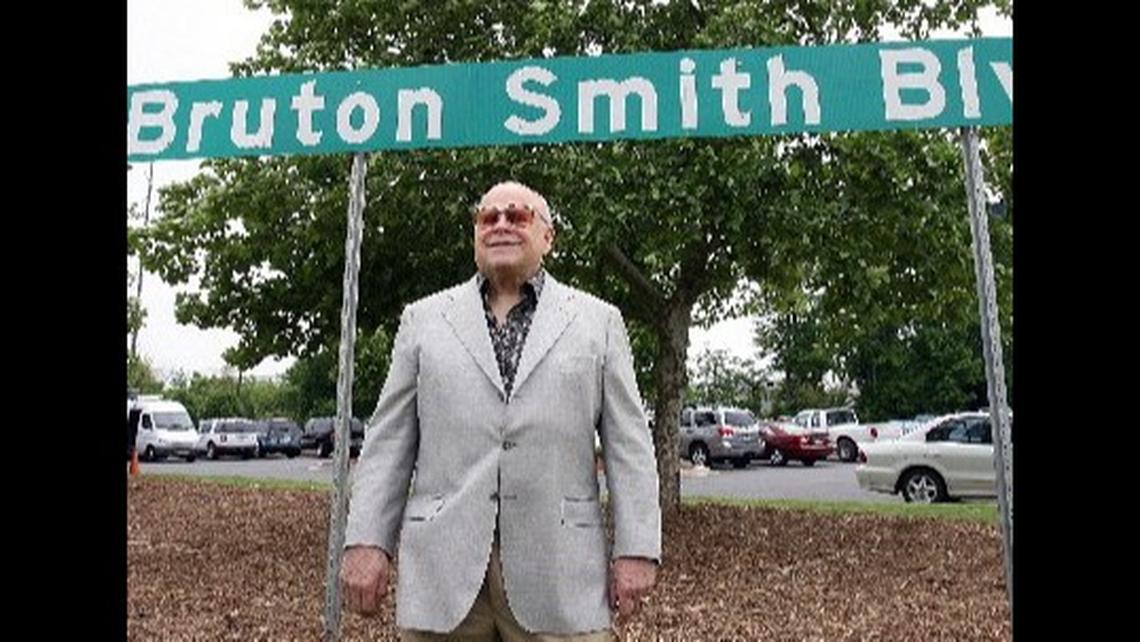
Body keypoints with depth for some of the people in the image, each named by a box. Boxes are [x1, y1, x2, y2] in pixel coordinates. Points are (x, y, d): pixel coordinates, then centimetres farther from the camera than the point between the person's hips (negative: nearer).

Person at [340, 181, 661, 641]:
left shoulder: (598, 321, 9)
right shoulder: (424, 319, 12)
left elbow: (628, 445, 5)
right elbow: (388, 442, 8)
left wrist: (636, 550, -2)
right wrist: (367, 541, 0)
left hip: (558, 572, -1)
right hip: (443, 569, 1)